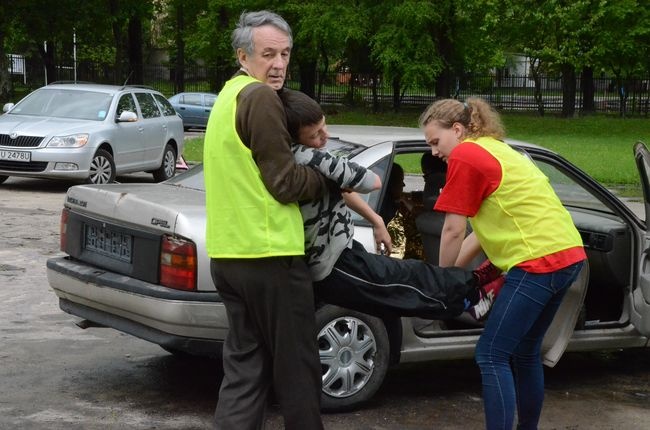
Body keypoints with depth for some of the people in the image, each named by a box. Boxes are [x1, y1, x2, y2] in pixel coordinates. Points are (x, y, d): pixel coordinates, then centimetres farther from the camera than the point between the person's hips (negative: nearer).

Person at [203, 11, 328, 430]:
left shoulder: (228, 97, 19)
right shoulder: (260, 98, -12)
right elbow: (285, 182, -14)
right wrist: (330, 178, 2)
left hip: (229, 255, 9)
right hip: (269, 255, -9)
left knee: (245, 366, 12)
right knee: (297, 369, 4)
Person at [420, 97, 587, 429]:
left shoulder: (465, 156, -7)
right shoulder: (493, 149, 22)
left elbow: (453, 231, -6)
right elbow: (486, 225, 20)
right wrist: (453, 273, 17)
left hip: (538, 262, -10)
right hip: (567, 255, 10)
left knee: (491, 356, -4)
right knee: (525, 352, 19)